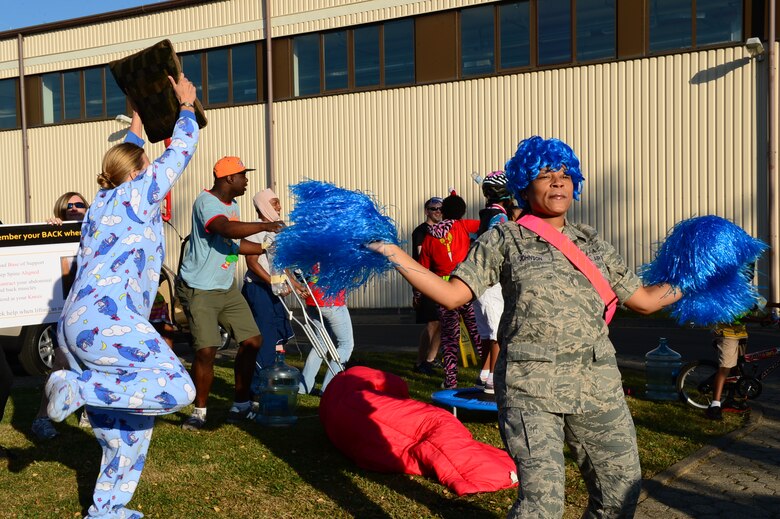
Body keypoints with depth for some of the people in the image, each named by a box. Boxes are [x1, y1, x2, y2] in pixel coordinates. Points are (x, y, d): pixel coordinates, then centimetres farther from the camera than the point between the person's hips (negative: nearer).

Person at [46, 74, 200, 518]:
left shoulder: (104, 200, 23)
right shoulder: (136, 194, 1)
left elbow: (126, 163, 44)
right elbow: (181, 150, 8)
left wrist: (137, 127, 54)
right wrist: (186, 105, 22)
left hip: (77, 324, 10)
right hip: (107, 320, -10)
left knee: (130, 429, 14)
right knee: (178, 389, -17)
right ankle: (76, 387, -14)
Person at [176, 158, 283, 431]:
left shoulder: (232, 205, 12)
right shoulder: (206, 202, -18)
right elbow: (226, 229, -37)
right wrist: (264, 225, -30)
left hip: (227, 288, 9)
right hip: (199, 290, -9)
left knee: (252, 341, 5)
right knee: (206, 350, -13)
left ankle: (240, 406, 19)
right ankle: (199, 412, 8)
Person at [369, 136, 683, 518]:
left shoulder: (593, 244, 16)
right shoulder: (503, 240, 4)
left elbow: (645, 300, 20)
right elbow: (452, 295, -3)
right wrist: (394, 254, -10)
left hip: (598, 385, 5)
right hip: (530, 385, -5)